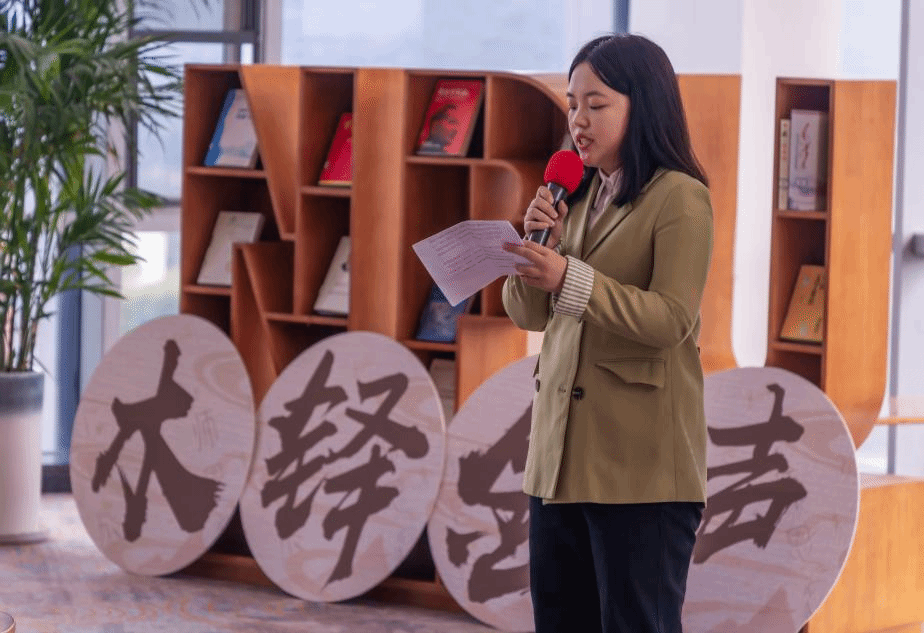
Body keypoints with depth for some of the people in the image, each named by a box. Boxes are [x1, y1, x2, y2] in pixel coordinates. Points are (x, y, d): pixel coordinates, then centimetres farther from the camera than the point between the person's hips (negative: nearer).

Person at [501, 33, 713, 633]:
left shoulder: (680, 199, -8)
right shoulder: (576, 196, 15)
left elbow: (671, 319, -18)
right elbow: (530, 314, 15)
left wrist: (570, 279, -27)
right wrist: (538, 242, -4)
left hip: (641, 466, -8)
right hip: (561, 454, 8)